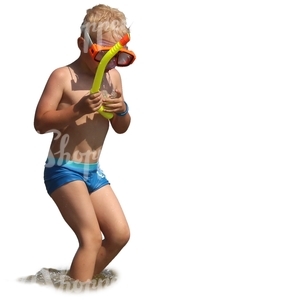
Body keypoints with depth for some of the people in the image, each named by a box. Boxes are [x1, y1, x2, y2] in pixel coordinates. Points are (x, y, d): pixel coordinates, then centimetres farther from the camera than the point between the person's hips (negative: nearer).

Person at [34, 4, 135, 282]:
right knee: (92, 237, -15)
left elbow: (121, 129, 12)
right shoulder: (63, 76, -13)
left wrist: (122, 110, -11)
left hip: (93, 171, 8)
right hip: (63, 169, -7)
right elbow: (40, 122, -18)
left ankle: (83, 285, 23)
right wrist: (77, 109, -31)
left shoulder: (114, 76, 6)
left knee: (120, 234, 8)